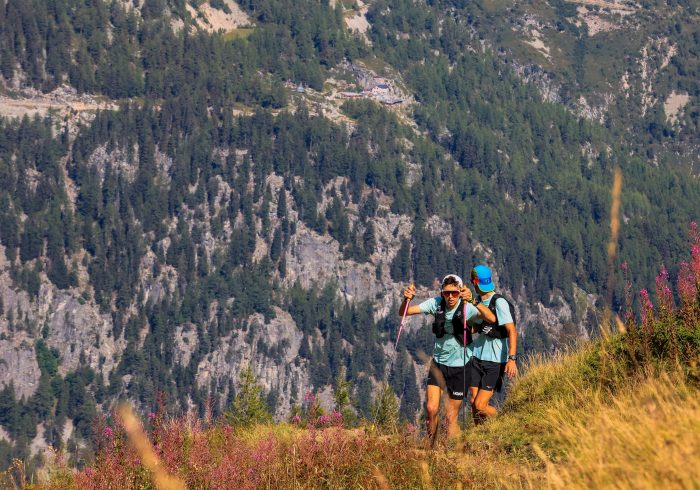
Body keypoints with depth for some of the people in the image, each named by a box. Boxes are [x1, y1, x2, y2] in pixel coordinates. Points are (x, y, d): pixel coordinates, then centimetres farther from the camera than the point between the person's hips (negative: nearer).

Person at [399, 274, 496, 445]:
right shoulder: (436, 304, -7)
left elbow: (491, 318, -37)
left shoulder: (467, 307, -18)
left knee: (451, 416, 2)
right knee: (431, 409, -6)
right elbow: (404, 313, -8)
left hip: (459, 365, -3)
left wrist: (472, 301, -51)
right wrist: (407, 299, -30)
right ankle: (430, 448, 15)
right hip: (438, 363, 3)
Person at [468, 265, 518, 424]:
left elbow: (512, 331, -21)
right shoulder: (477, 301, 8)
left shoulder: (499, 302, -16)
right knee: (474, 403, 4)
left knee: (480, 406, -11)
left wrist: (512, 359, -29)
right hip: (477, 357, 7)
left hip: (495, 360, -7)